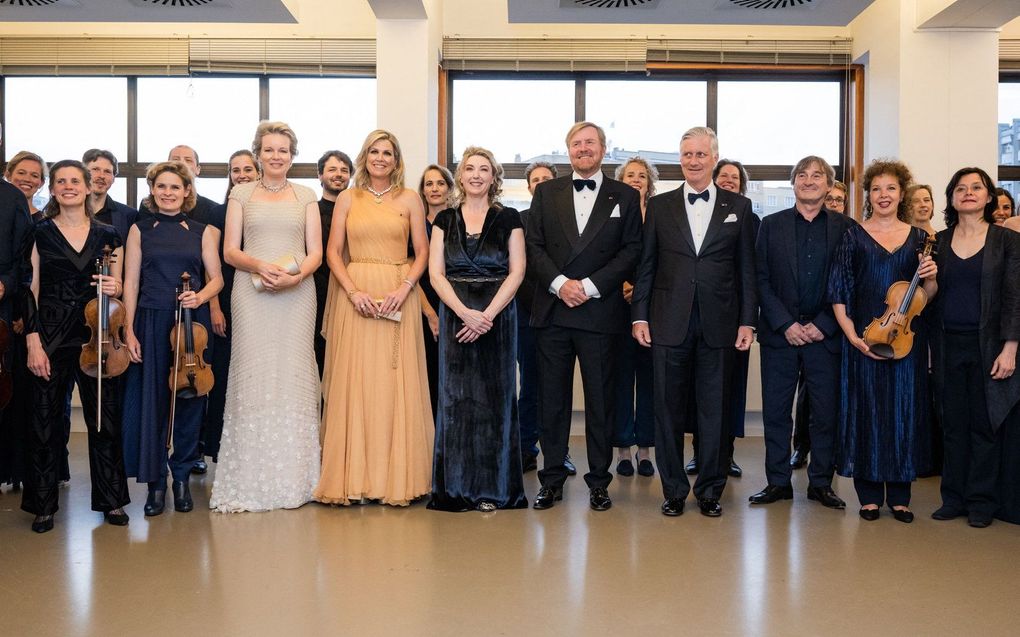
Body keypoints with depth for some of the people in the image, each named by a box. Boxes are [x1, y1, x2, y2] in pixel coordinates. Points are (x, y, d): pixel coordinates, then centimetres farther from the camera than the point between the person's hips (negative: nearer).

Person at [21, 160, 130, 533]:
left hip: (95, 334, 1)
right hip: (51, 335, -1)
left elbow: (118, 289, 14)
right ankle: (43, 505, 17)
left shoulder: (108, 235, 8)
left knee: (105, 417, 3)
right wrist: (33, 342, -8)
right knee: (45, 420, 4)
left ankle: (111, 500, 17)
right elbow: (31, 291, -1)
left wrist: (114, 288, -10)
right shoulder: (39, 233, 3)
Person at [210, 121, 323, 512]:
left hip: (297, 294, 1)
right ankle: (250, 481, 1)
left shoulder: (305, 196, 13)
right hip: (252, 293, 0)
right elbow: (230, 251, 5)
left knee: (293, 377, -1)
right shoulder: (241, 194, 12)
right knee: (252, 376, -4)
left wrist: (296, 275, -14)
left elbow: (315, 252, 6)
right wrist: (261, 265, -15)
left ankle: (293, 479, 5)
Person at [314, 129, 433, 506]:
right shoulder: (348, 199, 9)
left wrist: (404, 289, -11)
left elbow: (422, 252, 4)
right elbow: (333, 252, 5)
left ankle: (397, 477, 6)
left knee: (396, 382, -1)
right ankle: (353, 477, 6)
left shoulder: (409, 199, 8)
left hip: (398, 296, 0)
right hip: (354, 294, 1)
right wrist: (354, 292, -10)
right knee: (353, 382, -1)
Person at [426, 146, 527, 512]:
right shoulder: (445, 220, 9)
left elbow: (517, 271, -2)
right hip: (454, 315, 1)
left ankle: (493, 487, 10)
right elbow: (436, 273, 2)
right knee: (456, 397, 1)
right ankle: (458, 487, 9)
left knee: (495, 397, 1)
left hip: (497, 316, -1)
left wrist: (488, 314, -14)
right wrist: (464, 313, -13)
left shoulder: (508, 219, 5)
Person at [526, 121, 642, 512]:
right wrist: (560, 283, -11)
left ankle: (599, 482, 14)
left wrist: (588, 286, -11)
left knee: (601, 400, 4)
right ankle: (552, 479, 16)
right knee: (552, 399, 6)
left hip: (600, 313, -1)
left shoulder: (625, 197, 7)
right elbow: (534, 246, 5)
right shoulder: (546, 193, 12)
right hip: (552, 311, 2)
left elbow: (631, 250, -1)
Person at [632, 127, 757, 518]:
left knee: (715, 409, 5)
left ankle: (710, 490, 18)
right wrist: (639, 316, 0)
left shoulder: (739, 207, 8)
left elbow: (747, 269, 6)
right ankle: (673, 490, 17)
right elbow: (646, 265, 7)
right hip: (669, 323, 0)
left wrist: (747, 321, 0)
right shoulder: (660, 206, 8)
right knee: (668, 409, 5)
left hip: (718, 324, 0)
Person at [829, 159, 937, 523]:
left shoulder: (918, 237, 10)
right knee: (867, 409, 1)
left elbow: (927, 296, 11)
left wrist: (931, 278, -12)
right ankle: (870, 494, 12)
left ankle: (899, 495, 17)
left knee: (904, 409, 5)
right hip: (864, 338, -2)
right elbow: (839, 292, -1)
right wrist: (853, 336, -12)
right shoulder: (854, 236, 3)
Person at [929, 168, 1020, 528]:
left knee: (985, 424, 3)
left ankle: (981, 501, 13)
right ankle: (954, 497, 17)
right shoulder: (938, 242, 8)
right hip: (949, 346, 2)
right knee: (954, 424, 7)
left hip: (987, 345, -2)